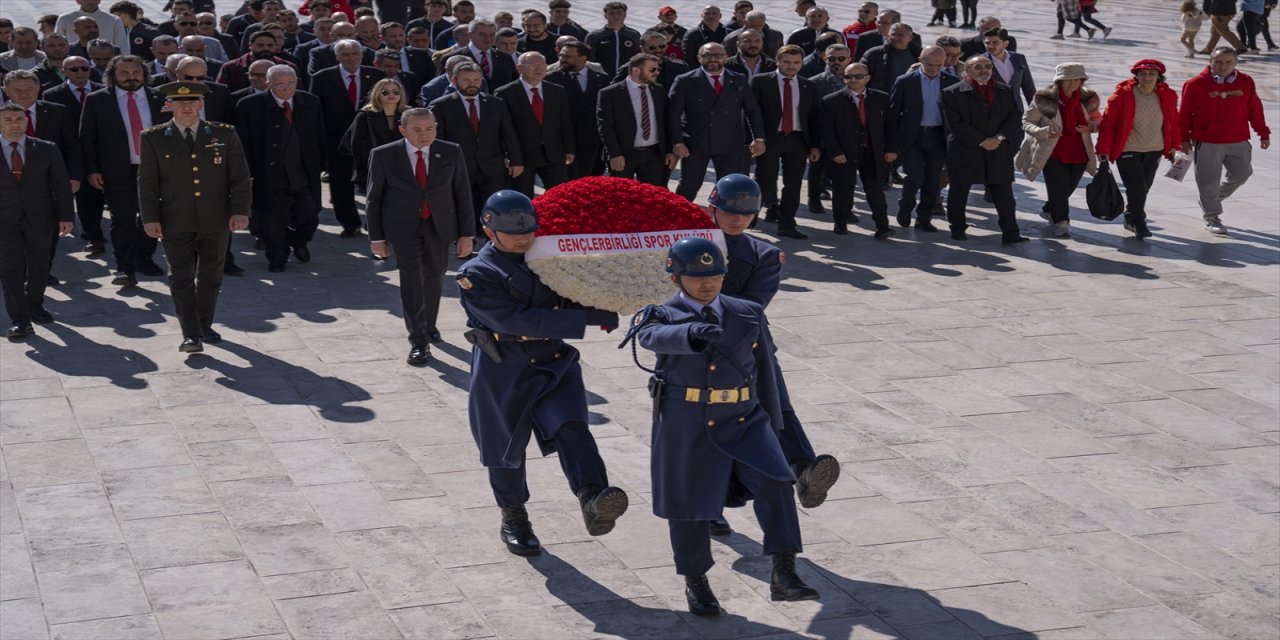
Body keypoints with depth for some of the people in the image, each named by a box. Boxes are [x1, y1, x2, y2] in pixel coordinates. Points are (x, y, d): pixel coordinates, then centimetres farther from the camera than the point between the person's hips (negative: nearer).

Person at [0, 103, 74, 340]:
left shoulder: (46, 149, 0)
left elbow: (61, 185, 2)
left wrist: (65, 216, -4)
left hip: (40, 219, 1)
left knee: (39, 265, 13)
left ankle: (34, 304, 35)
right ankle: (19, 319, -1)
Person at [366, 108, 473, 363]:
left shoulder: (451, 153, -4)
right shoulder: (383, 156, -8)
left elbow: (463, 194, 0)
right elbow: (374, 198, -1)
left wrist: (466, 234, -2)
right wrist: (376, 237, -2)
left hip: (440, 225, 3)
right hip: (402, 226, -3)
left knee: (434, 275, 15)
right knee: (411, 276, -16)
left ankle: (428, 324, 38)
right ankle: (418, 340, -18)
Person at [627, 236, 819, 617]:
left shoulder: (749, 315, 7)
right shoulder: (661, 315, -3)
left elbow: (765, 372, 15)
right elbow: (655, 337, -29)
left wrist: (772, 425, 18)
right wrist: (693, 332, -50)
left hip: (743, 421, 2)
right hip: (685, 425, -2)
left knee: (775, 483, -18)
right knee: (690, 505, 8)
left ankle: (783, 575, -18)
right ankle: (696, 582, 30)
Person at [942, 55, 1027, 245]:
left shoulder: (1005, 91, 11)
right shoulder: (953, 93, -3)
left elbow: (1016, 117, 5)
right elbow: (956, 123, -11)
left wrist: (1000, 137, -11)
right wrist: (981, 141, -14)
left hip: (999, 151, 2)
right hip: (964, 151, -2)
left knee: (1004, 193, -1)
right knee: (959, 190, 8)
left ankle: (1010, 233, -1)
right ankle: (957, 228, 25)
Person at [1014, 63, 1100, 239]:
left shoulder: (1088, 99, -1)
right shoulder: (1044, 99, -14)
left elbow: (1097, 119, 15)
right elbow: (1026, 122, -6)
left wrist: (1091, 127, -9)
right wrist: (1043, 133, -24)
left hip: (1078, 155, 5)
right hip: (1053, 153, -5)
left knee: (1069, 187, 16)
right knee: (1058, 188, -6)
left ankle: (1049, 210, 41)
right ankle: (1061, 222, 7)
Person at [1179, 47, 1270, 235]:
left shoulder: (1246, 82, 0)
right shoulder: (1196, 84, -10)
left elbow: (1255, 110, 8)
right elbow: (1185, 113, -3)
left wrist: (1263, 133, 11)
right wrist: (1184, 138, -1)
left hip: (1238, 142, 4)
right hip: (1207, 144, -4)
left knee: (1241, 174, 10)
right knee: (1209, 181, 3)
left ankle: (1211, 200, 32)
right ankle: (1211, 217, 19)